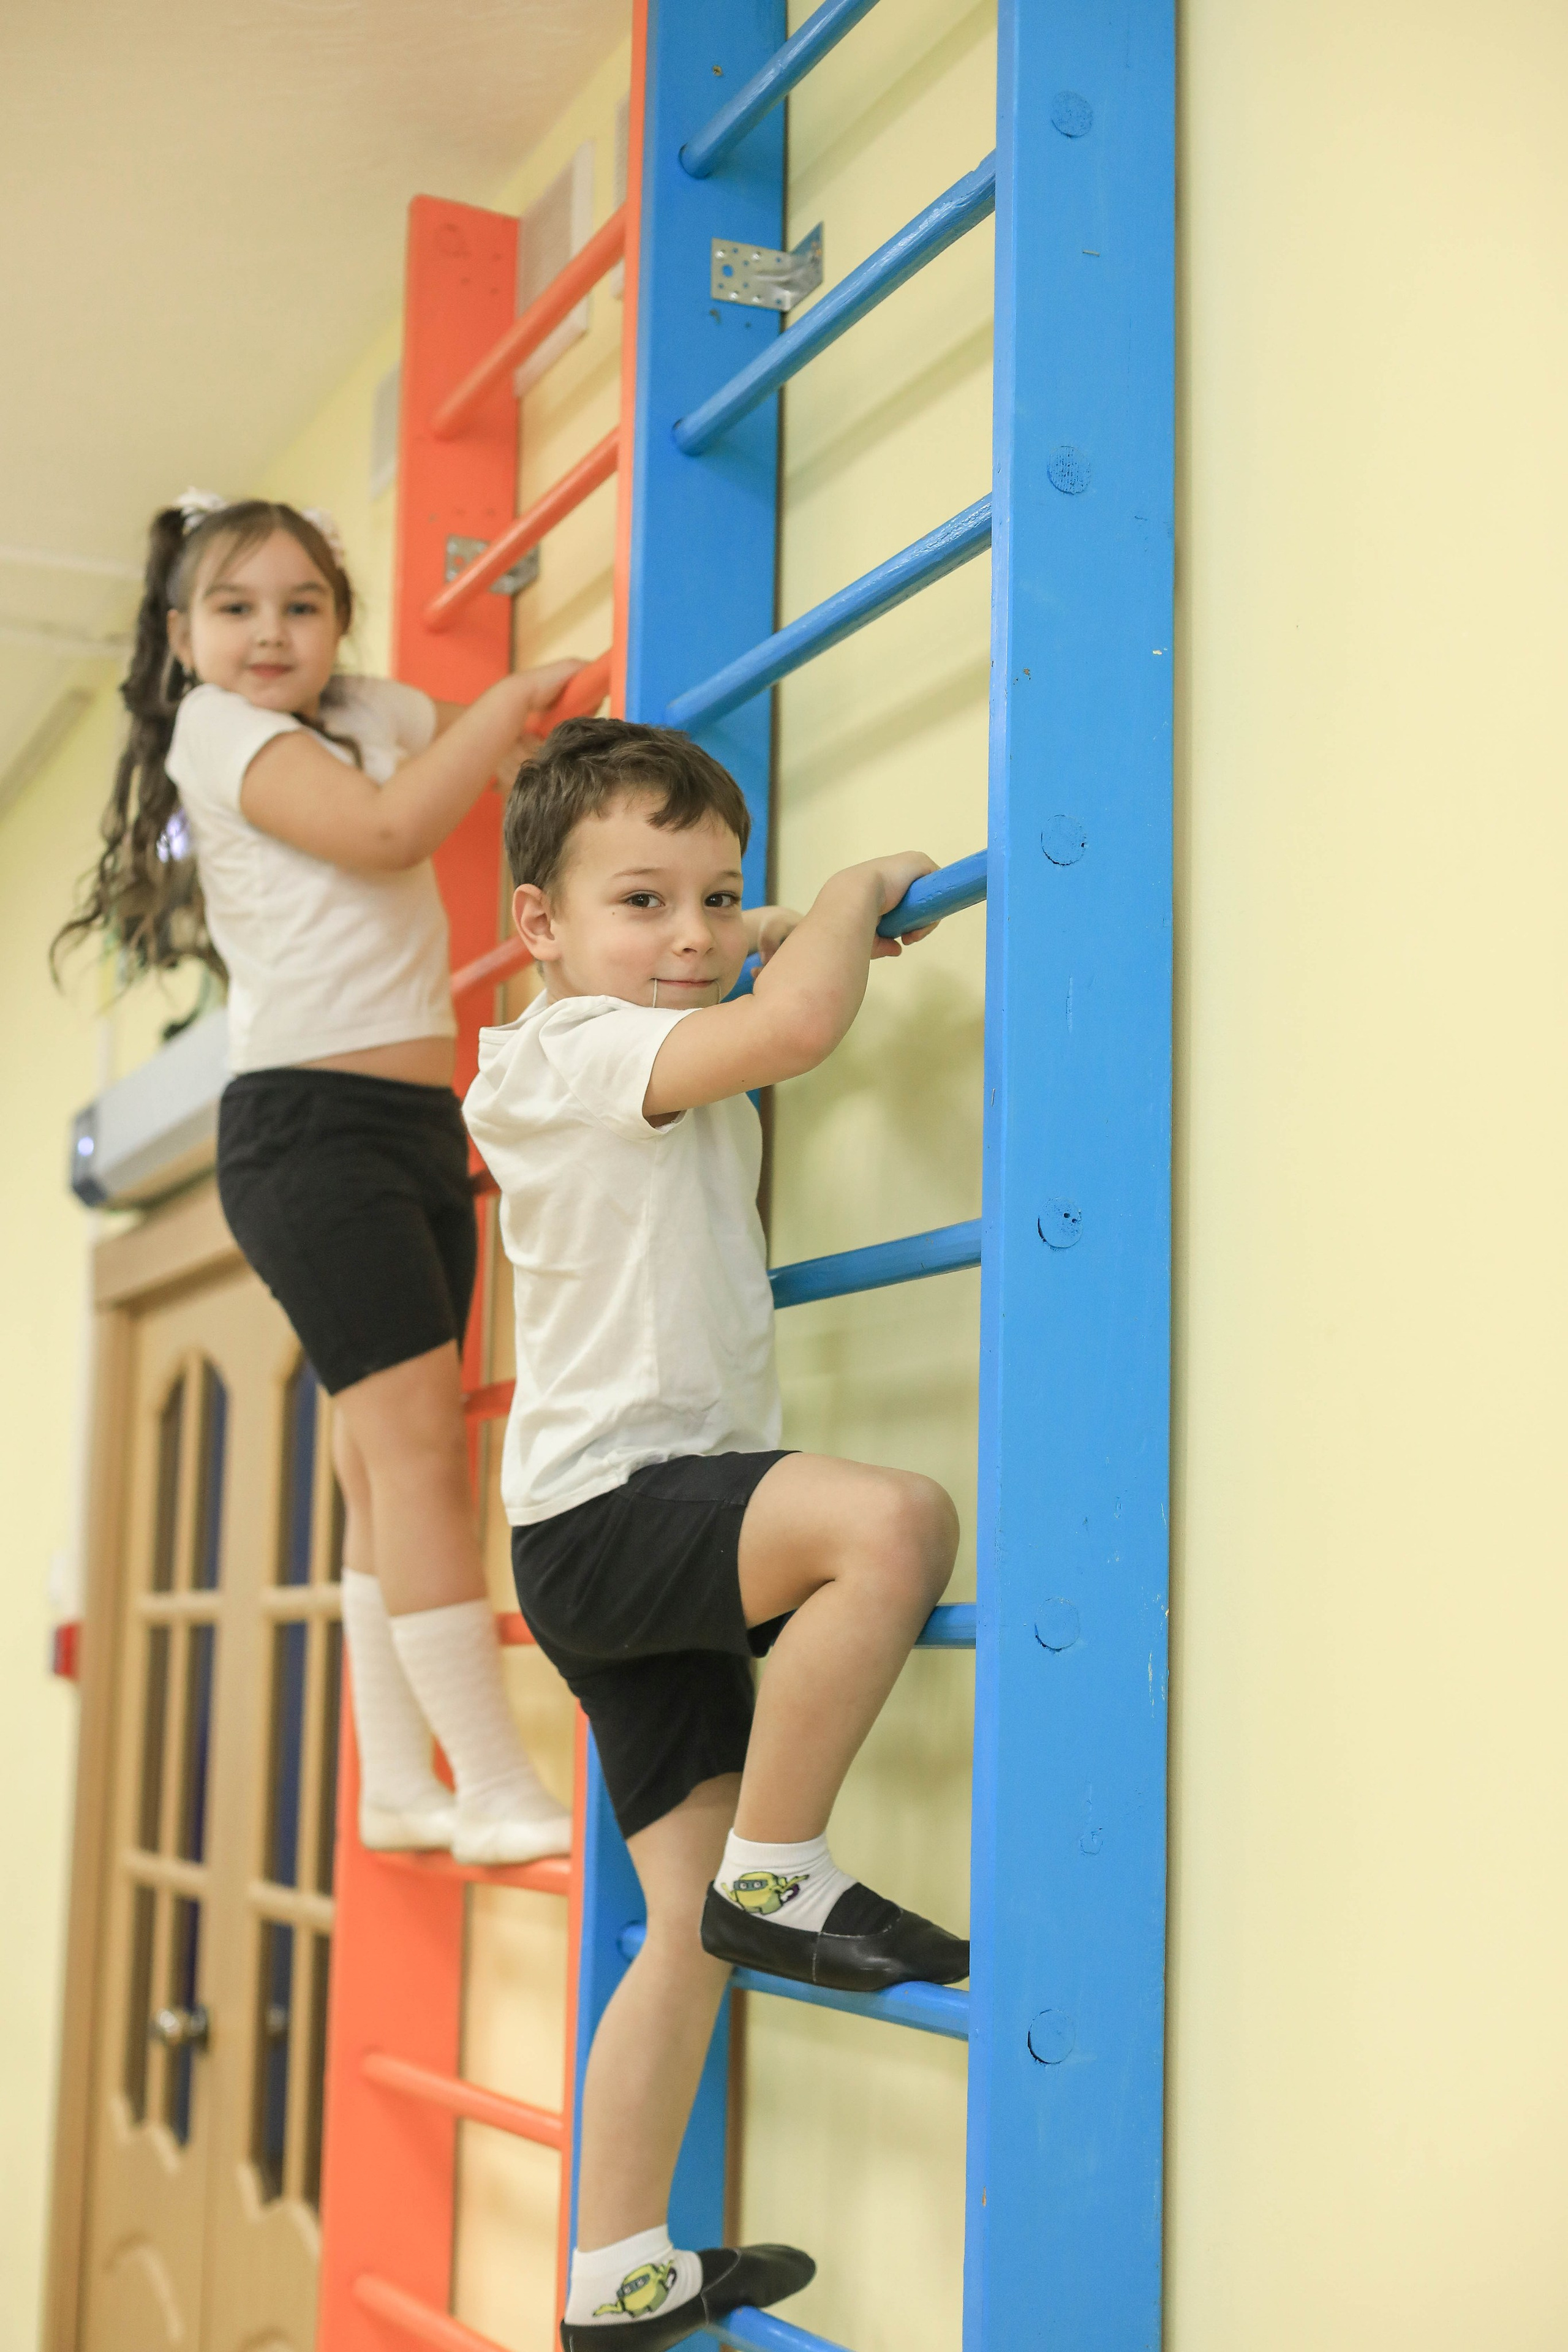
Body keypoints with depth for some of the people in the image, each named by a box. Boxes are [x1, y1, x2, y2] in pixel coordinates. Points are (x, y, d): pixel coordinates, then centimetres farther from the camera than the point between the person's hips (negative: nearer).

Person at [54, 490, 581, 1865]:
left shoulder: (377, 715, 19)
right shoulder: (215, 726, -2)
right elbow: (386, 831, -14)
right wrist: (516, 699, -7)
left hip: (419, 1129, 8)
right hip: (310, 1126, -8)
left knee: (391, 1466, 8)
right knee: (416, 1440, -15)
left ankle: (399, 1787, 14)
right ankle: (498, 1793, -16)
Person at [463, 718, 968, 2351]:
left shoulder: (653, 1073, 18)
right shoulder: (588, 1049, -12)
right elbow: (797, 1021, -30)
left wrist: (791, 927, 26)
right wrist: (860, 891, -12)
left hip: (641, 1543, 10)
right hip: (605, 1510, -10)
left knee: (690, 1934, 10)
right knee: (895, 1518, -34)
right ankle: (777, 1876, -18)